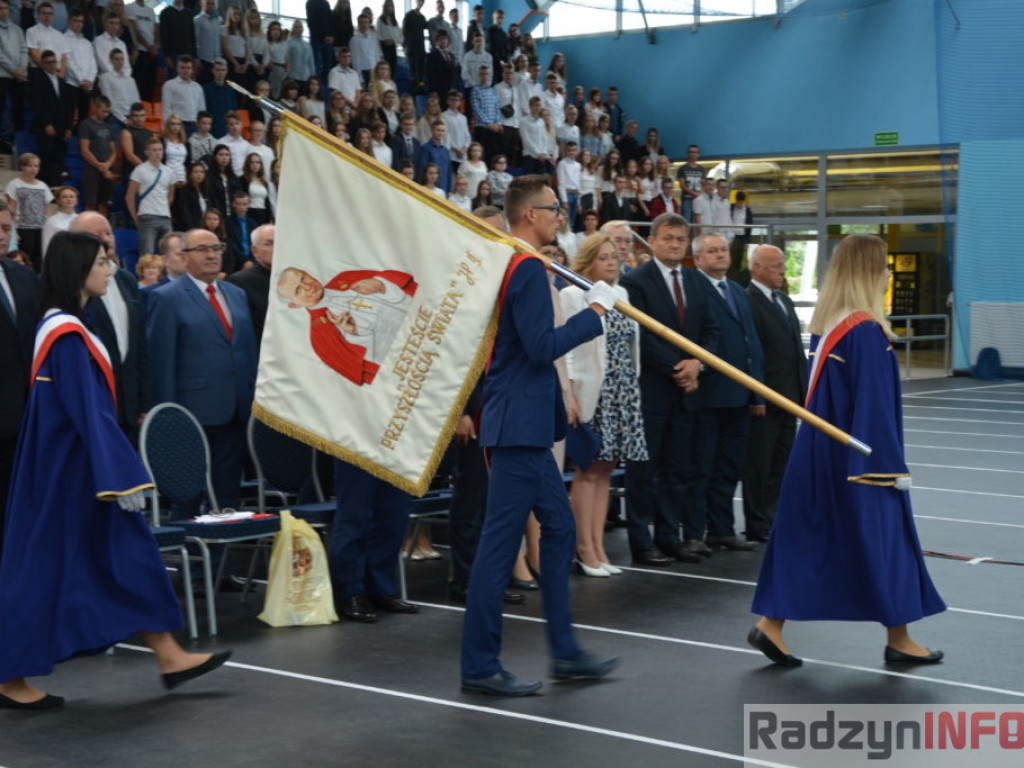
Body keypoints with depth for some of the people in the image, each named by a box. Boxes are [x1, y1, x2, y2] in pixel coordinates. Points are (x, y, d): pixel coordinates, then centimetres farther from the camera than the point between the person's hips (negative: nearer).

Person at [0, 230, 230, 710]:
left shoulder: (61, 326, 12)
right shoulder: (68, 334, -18)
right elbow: (89, 412, -22)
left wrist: (120, 470, 20)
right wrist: (121, 476, -21)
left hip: (74, 472, 10)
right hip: (68, 474, -10)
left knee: (129, 558, 10)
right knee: (45, 565, -1)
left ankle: (169, 657, 14)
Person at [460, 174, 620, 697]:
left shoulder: (505, 263, 14)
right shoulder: (527, 268, -16)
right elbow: (543, 347, -22)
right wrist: (592, 315, -11)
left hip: (522, 424, 11)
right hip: (522, 424, -11)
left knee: (559, 529, 15)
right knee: (500, 542, -5)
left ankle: (565, 652, 22)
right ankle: (479, 666, 2)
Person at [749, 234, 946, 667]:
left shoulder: (826, 323, 6)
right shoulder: (867, 331, -19)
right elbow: (875, 405, -19)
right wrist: (894, 465, -13)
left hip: (822, 451, 8)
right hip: (860, 459, -8)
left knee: (806, 534, 10)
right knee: (883, 538, 5)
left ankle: (770, 624, 7)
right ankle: (898, 641, 17)